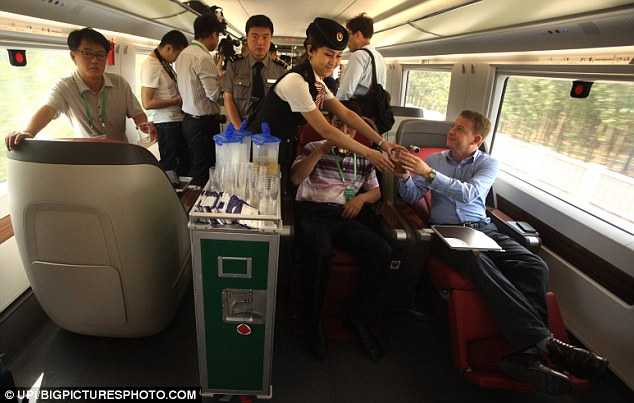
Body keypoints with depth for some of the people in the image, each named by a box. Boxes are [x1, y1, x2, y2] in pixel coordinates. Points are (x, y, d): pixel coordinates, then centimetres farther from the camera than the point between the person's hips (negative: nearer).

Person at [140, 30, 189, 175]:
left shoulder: (165, 62, 10)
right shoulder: (151, 66, -17)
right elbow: (147, 103, -21)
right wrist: (176, 100, -16)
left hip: (178, 120, 9)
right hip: (166, 124, -9)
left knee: (184, 163, 16)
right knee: (170, 166, 3)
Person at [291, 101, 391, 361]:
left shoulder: (362, 157, 20)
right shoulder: (314, 148, 11)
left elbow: (376, 191, 25)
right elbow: (295, 178, -5)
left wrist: (362, 197, 1)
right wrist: (324, 148, -9)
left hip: (344, 216, 4)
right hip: (312, 212, -3)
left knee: (382, 252, -21)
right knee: (319, 251, -37)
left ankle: (358, 317, -2)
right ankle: (313, 322, -14)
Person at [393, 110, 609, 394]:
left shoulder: (488, 164, 8)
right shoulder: (435, 159, 14)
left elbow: (468, 193, -13)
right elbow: (412, 196, 11)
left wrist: (428, 173, -21)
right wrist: (405, 178, -12)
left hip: (482, 228, 2)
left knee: (535, 266, -24)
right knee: (481, 265, -34)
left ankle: (526, 352, -31)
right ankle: (542, 343, -36)